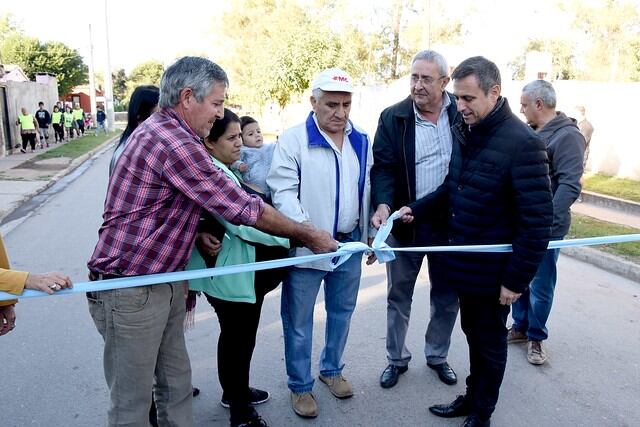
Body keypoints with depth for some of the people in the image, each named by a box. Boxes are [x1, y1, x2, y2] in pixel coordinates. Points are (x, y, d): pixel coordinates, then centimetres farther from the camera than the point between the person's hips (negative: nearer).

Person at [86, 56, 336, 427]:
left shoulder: (160, 129, 10)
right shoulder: (175, 142, -23)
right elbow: (244, 209, -20)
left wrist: (198, 235, 3)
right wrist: (309, 235, -9)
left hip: (166, 281, 10)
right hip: (131, 290, -10)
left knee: (177, 385, 18)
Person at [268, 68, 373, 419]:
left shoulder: (361, 142, 8)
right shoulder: (293, 139, -9)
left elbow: (367, 191, 14)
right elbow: (282, 190, -15)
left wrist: (370, 235, 14)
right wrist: (305, 228, -29)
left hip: (350, 243, 5)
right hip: (306, 245, -5)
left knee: (341, 312, 19)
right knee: (298, 321, 6)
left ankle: (332, 369, 41)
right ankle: (300, 386, 25)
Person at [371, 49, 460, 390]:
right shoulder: (393, 118, -5)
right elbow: (383, 166, -9)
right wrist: (383, 204, -27)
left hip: (449, 222, 1)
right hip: (405, 222, -1)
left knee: (446, 296, 16)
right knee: (399, 296, 13)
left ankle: (438, 356, 39)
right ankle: (397, 359, 33)